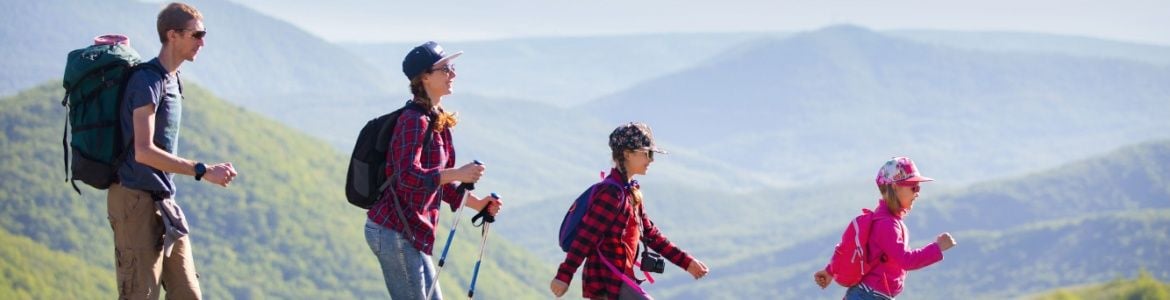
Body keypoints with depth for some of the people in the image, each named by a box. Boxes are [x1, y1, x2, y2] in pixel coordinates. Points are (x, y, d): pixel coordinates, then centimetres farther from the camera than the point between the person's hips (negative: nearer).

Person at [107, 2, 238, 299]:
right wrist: (204, 171, -25)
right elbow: (144, 151, -24)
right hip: (136, 200, -9)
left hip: (163, 203, 9)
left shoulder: (172, 80, 15)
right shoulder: (146, 80, -15)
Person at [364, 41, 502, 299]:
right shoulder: (414, 120, -15)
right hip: (394, 231, -10)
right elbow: (408, 176, -28)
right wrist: (457, 174, -35)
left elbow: (438, 181, 21)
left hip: (410, 232, 10)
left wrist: (477, 203, 11)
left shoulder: (437, 120, 15)